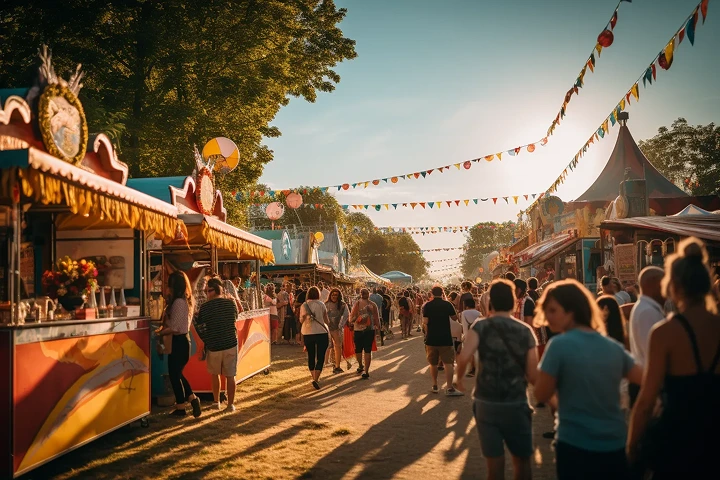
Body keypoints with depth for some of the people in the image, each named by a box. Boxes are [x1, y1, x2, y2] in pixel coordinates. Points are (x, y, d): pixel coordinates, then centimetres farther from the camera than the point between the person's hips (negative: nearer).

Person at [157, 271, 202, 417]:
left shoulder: (178, 302, -20)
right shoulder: (188, 301, 8)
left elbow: (174, 327, -20)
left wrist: (159, 332, -7)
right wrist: (163, 329, 8)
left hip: (178, 341, -9)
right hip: (184, 338, 9)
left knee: (174, 374, 3)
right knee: (177, 373, 19)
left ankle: (180, 407, 12)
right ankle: (192, 398, 14)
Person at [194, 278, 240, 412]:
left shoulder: (205, 307, -10)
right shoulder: (231, 303, -2)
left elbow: (200, 328, -5)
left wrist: (206, 341, 12)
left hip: (213, 346, -1)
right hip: (231, 344, 1)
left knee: (215, 374, 19)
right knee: (230, 376, 7)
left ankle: (216, 402, 26)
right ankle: (230, 404, 6)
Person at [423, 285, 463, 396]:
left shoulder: (427, 306, -2)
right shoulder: (447, 304, -3)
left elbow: (425, 322, -9)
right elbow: (455, 318, 8)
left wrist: (427, 333, 7)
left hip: (431, 338, 2)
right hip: (445, 338, -2)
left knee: (433, 364, 14)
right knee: (448, 363, -2)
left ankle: (435, 386, 21)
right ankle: (449, 388, -10)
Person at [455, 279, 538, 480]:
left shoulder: (481, 326, -5)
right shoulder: (526, 331, -1)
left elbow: (464, 357, -22)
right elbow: (532, 375, -4)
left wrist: (459, 377, -3)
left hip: (486, 403, -1)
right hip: (517, 403, 1)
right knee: (522, 461, 19)